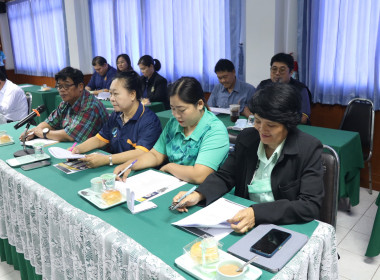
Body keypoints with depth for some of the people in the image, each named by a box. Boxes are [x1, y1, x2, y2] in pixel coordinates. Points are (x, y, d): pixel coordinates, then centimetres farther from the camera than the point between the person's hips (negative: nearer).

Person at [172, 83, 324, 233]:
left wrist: (257, 213, -32)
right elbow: (225, 176, 8)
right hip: (244, 225, 6)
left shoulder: (309, 149, -13)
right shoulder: (247, 138, 1)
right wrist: (198, 195, -12)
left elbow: (310, 206, -20)